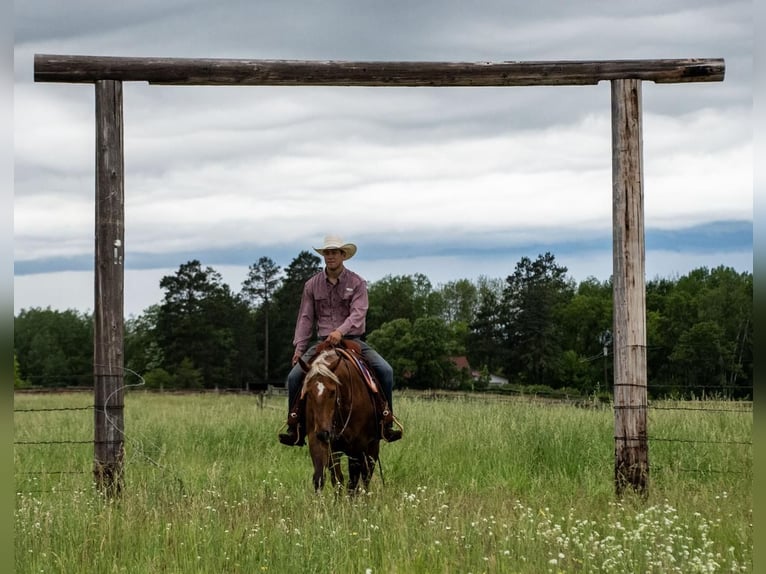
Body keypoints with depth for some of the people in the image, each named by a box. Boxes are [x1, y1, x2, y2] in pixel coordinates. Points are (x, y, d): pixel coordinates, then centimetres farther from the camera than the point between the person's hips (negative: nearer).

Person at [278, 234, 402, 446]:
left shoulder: (357, 283, -1)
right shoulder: (312, 285, 7)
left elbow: (358, 313, -14)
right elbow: (305, 318, 7)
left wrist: (341, 331, -32)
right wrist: (299, 348, -4)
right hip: (323, 342, 2)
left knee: (385, 370, -23)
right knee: (295, 376, -19)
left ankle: (387, 423, -14)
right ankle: (295, 427, -11)